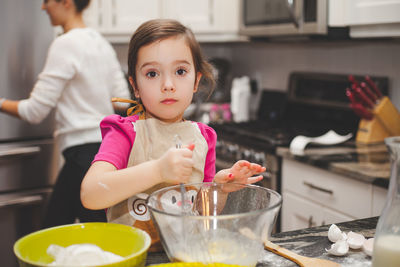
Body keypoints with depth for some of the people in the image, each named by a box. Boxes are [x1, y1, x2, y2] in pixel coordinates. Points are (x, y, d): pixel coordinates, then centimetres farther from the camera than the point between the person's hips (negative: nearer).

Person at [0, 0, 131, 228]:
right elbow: (122, 100, 14)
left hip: (84, 151, -9)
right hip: (106, 144, 9)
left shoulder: (65, 44, -13)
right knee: (54, 226, 16)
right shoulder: (101, 42, 12)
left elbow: (35, 111, -13)